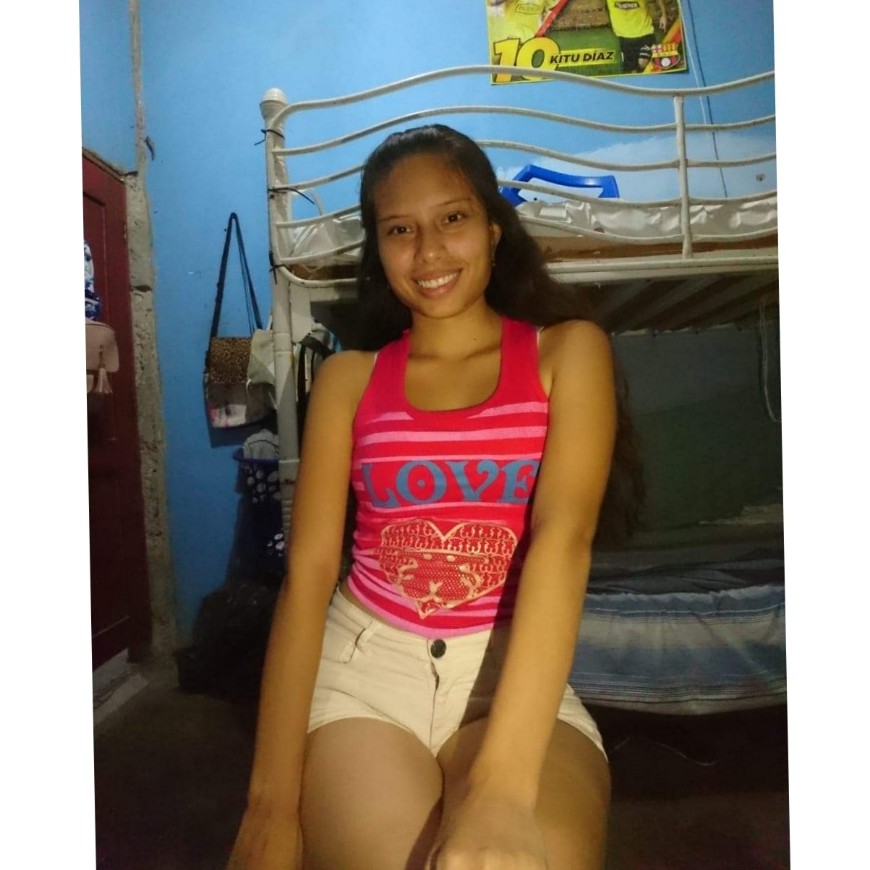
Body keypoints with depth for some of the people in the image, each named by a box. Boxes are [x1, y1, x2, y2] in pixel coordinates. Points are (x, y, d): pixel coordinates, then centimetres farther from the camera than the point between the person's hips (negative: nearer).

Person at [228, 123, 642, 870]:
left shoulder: (567, 352, 1)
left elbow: (564, 539, -15)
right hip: (361, 665, 2)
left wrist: (501, 786, -28)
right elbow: (307, 570, -2)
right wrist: (272, 800, -13)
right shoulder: (348, 378, 6)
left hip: (512, 674, -1)